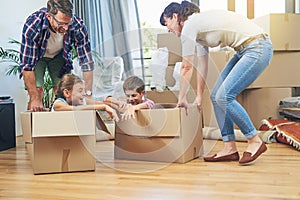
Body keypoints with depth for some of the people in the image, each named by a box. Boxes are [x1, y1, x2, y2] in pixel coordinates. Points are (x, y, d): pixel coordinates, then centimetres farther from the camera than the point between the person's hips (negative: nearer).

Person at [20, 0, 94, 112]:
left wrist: (88, 94, -28)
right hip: (36, 55, -2)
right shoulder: (32, 26, -39)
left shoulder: (78, 26, -34)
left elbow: (86, 61, -25)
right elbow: (27, 65, -33)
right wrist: (35, 98, -33)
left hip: (59, 55, 2)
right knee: (37, 92, -15)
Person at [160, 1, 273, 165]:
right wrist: (199, 96, 20)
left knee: (223, 96, -16)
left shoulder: (189, 26, -12)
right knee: (216, 96, 5)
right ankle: (230, 148, 8)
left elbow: (186, 67, -8)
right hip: (244, 50, 10)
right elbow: (202, 65, 18)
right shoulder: (197, 26, 16)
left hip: (258, 48, -10)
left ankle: (255, 142, -1)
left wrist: (182, 98, 2)